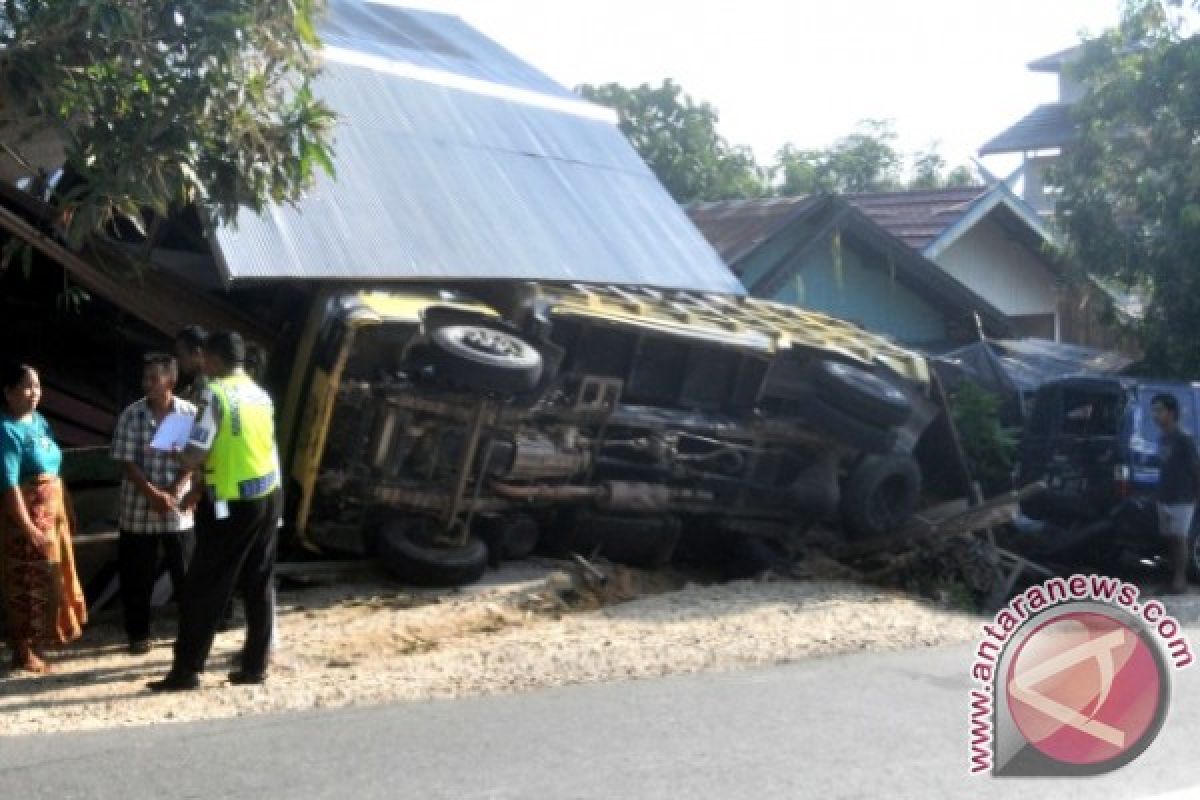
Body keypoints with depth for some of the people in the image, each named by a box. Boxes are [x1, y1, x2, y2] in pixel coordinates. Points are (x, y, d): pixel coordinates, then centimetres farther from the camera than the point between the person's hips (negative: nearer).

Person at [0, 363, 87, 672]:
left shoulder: (40, 422, 9)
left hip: (52, 513, 9)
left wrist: (67, 509, 16)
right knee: (28, 584, 0)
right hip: (26, 517, -9)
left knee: (49, 579, 16)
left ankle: (37, 643, 29)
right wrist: (27, 527, -25)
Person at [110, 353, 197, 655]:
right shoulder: (131, 416, -5)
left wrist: (173, 492, -16)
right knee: (136, 576, 6)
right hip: (138, 510, 0)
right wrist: (153, 494, -17)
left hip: (178, 511, 0)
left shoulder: (190, 413, -4)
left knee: (185, 573, 6)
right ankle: (138, 634, 20)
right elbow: (126, 463, -7)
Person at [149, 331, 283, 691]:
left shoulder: (216, 394, -14)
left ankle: (186, 670, 5)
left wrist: (177, 454, 4)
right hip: (269, 496, 7)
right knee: (260, 585, 11)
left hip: (232, 504, -7)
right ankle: (255, 666, 15)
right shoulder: (261, 394, 10)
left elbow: (194, 456, -17)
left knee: (203, 588, 1)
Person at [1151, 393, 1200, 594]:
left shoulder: (1183, 440, -15)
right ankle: (1173, 575, 19)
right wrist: (1160, 493, 13)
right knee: (1170, 538, 11)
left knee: (1179, 539, -3)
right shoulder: (1162, 438, 8)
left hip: (1181, 500, -7)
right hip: (1165, 499, 7)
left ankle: (1180, 579, 2)